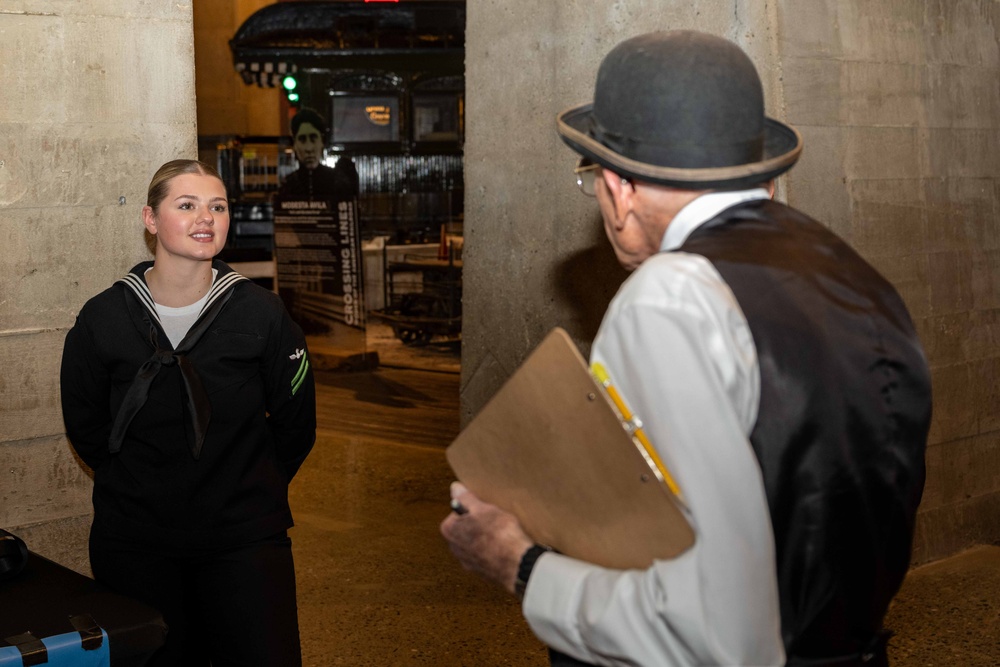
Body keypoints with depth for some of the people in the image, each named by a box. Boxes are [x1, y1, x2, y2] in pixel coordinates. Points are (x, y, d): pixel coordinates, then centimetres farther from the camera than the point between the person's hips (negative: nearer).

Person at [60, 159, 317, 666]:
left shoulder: (261, 314, -6)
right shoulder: (103, 319, -5)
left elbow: (295, 424, 5)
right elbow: (84, 425, 9)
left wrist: (252, 489, 7)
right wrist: (140, 487, 8)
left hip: (244, 538, 0)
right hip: (135, 545, 1)